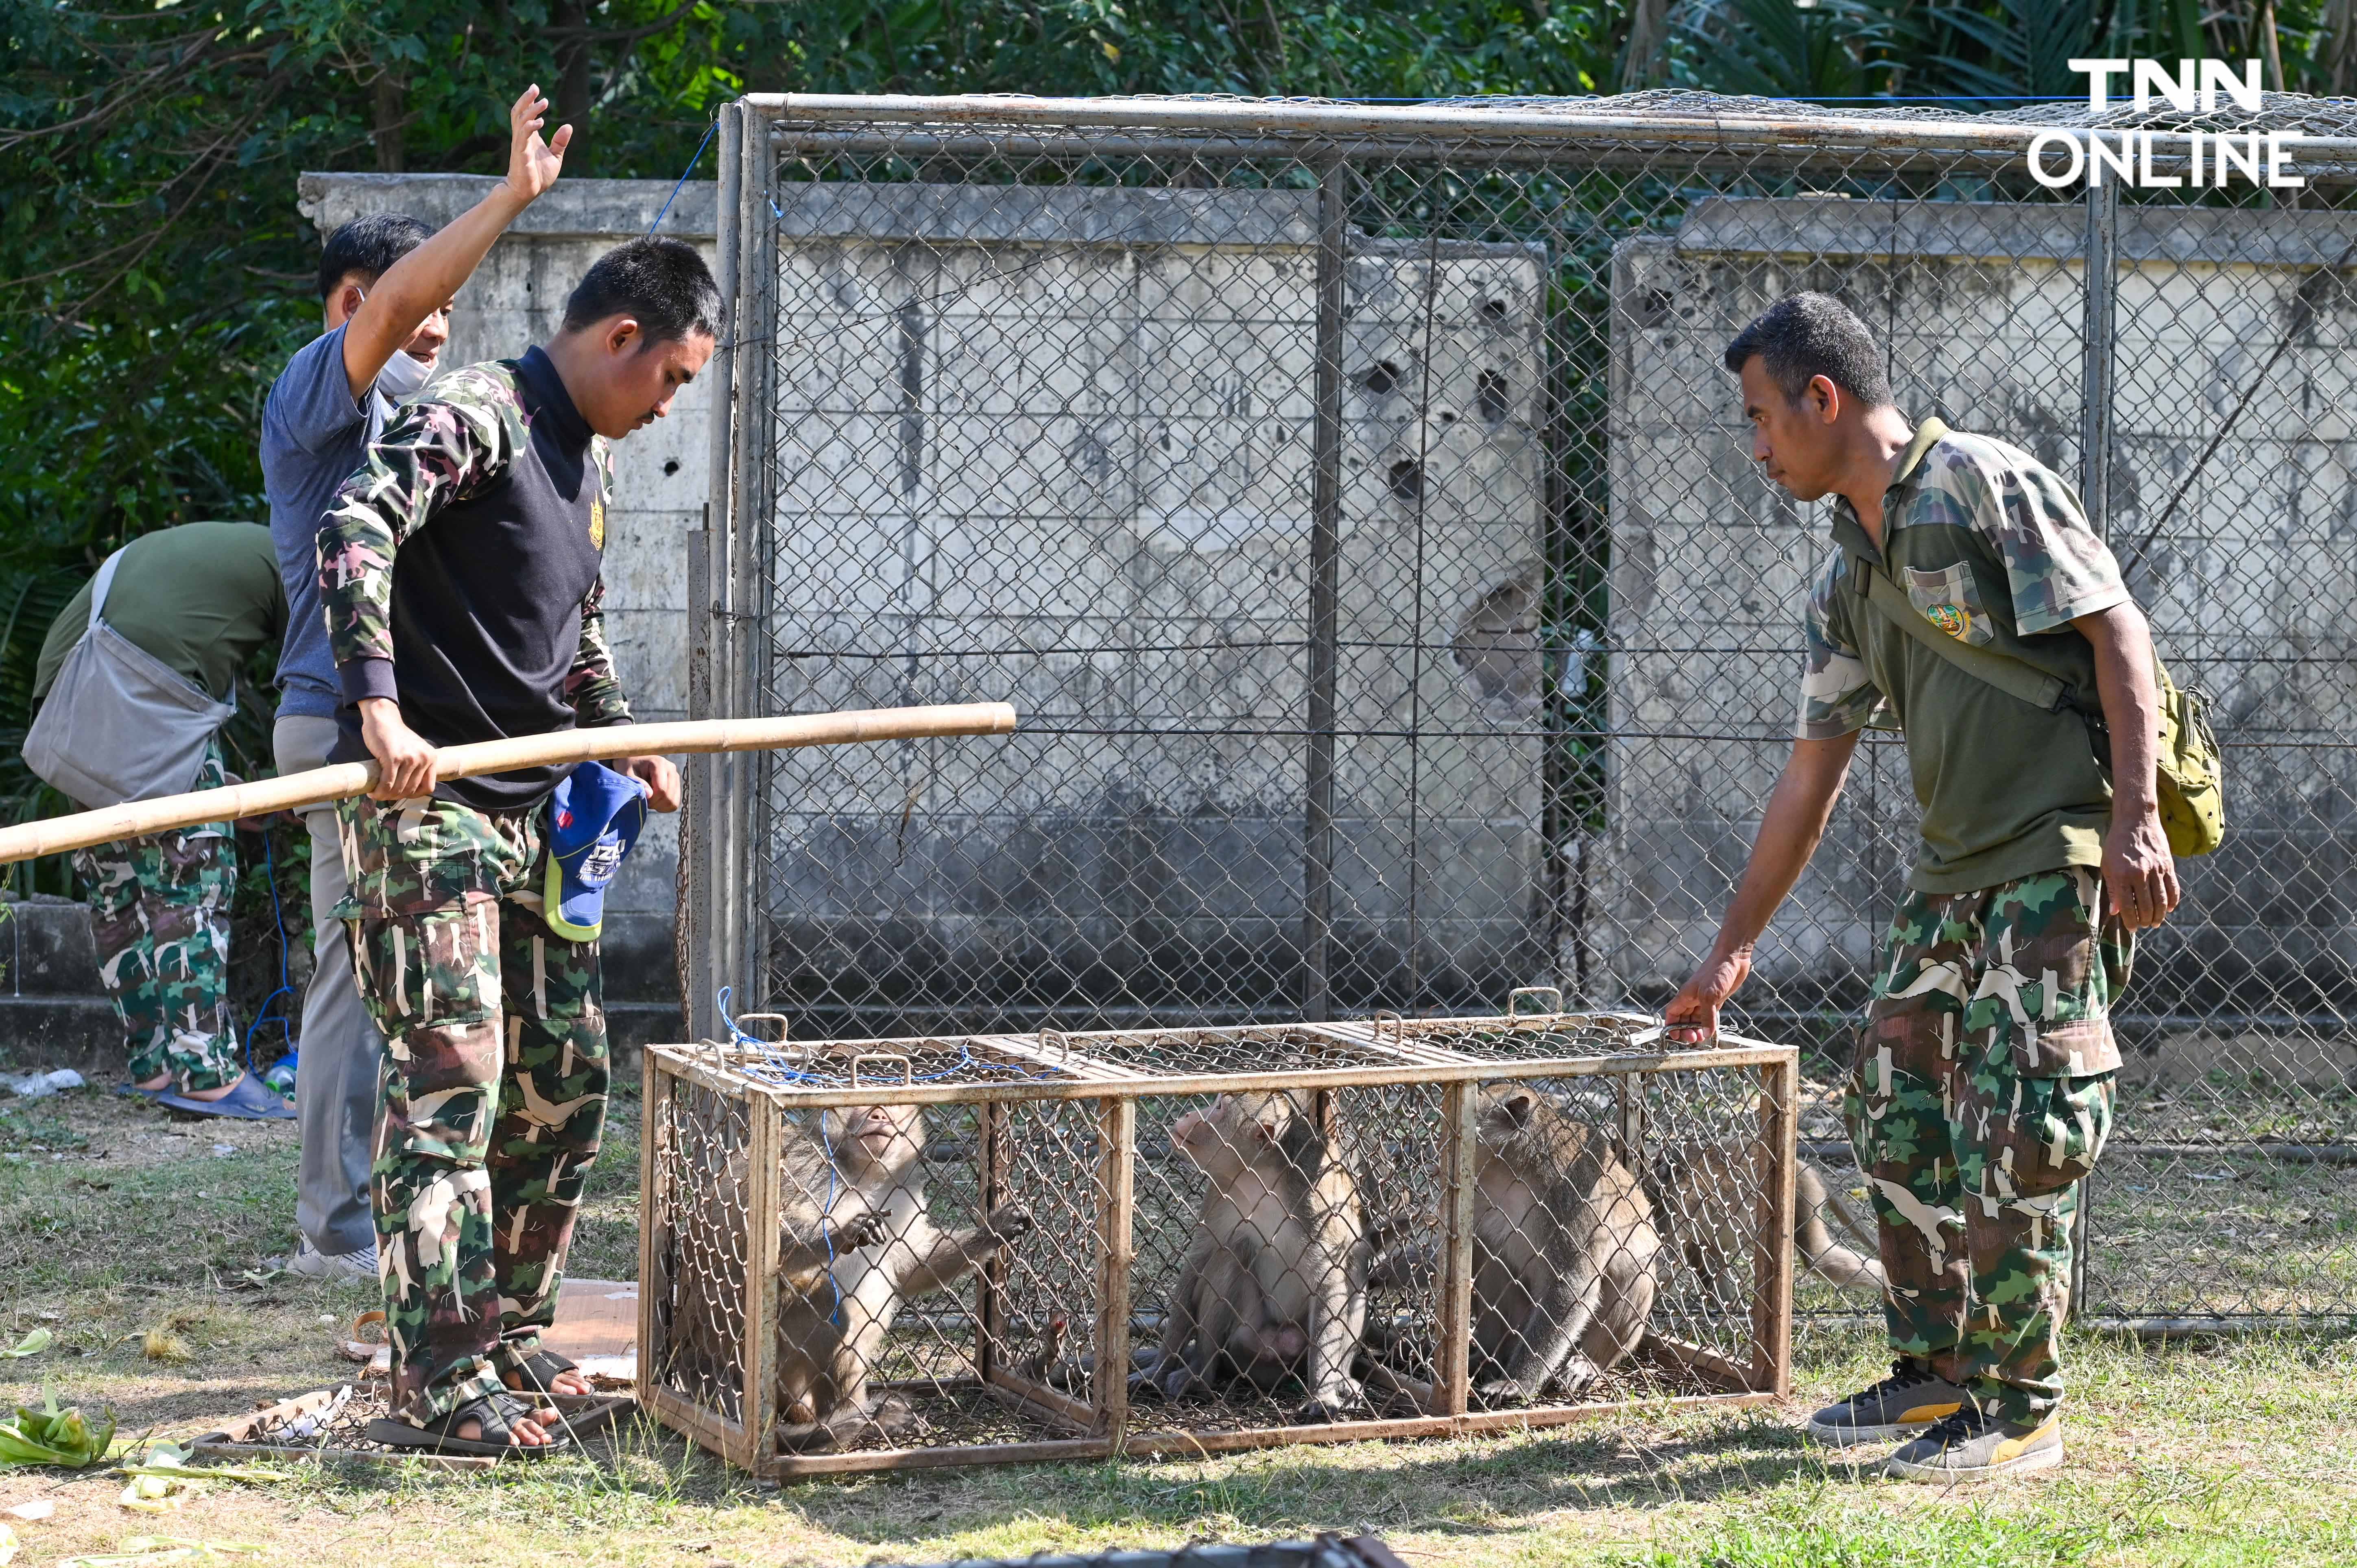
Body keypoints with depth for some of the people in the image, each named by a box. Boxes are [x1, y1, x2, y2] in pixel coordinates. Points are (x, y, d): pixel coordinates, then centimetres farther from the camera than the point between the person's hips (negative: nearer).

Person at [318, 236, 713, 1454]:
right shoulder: (476, 416, -11)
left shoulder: (587, 461, 19)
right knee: (452, 1079, -12)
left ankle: (507, 1338, 25)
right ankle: (438, 1388, -11)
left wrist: (631, 743, 20)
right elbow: (356, 533, -26)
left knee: (565, 1077, 12)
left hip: (531, 810, 10)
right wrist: (381, 710, -34)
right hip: (424, 801, -10)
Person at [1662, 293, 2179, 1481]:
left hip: (2061, 857, -9)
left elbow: (2117, 630, -14)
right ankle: (1936, 1379, 20)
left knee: (2017, 1126, -10)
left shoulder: (1987, 485, -8)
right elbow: (1811, 776, 21)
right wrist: (1732, 950, 23)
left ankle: (2022, 1408, -3)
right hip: (1954, 869, 9)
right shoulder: (1850, 580, 16)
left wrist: (2135, 819, -23)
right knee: (1900, 1115, 9)